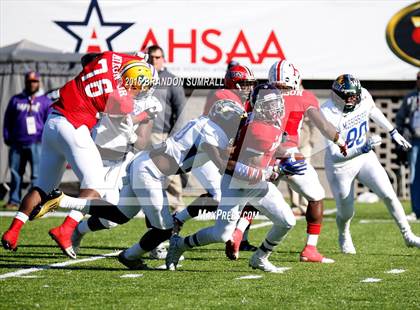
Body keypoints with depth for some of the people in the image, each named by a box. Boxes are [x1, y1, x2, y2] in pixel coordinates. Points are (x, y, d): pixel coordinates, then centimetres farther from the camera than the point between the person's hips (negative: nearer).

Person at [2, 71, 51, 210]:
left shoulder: (45, 101, 9)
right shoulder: (16, 100, 16)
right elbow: (8, 121, 16)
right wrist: (7, 138, 6)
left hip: (36, 145, -3)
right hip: (17, 144, 3)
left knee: (37, 174, -7)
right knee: (15, 172, 4)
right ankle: (14, 200, 9)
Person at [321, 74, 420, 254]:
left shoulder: (363, 96, -14)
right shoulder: (328, 114, -31)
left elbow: (373, 112, 12)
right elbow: (335, 155, -33)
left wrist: (393, 132, 18)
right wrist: (363, 148, -44)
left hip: (364, 158, 4)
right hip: (341, 166, -4)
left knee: (389, 196, -7)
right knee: (346, 214, 8)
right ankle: (344, 237, 42)